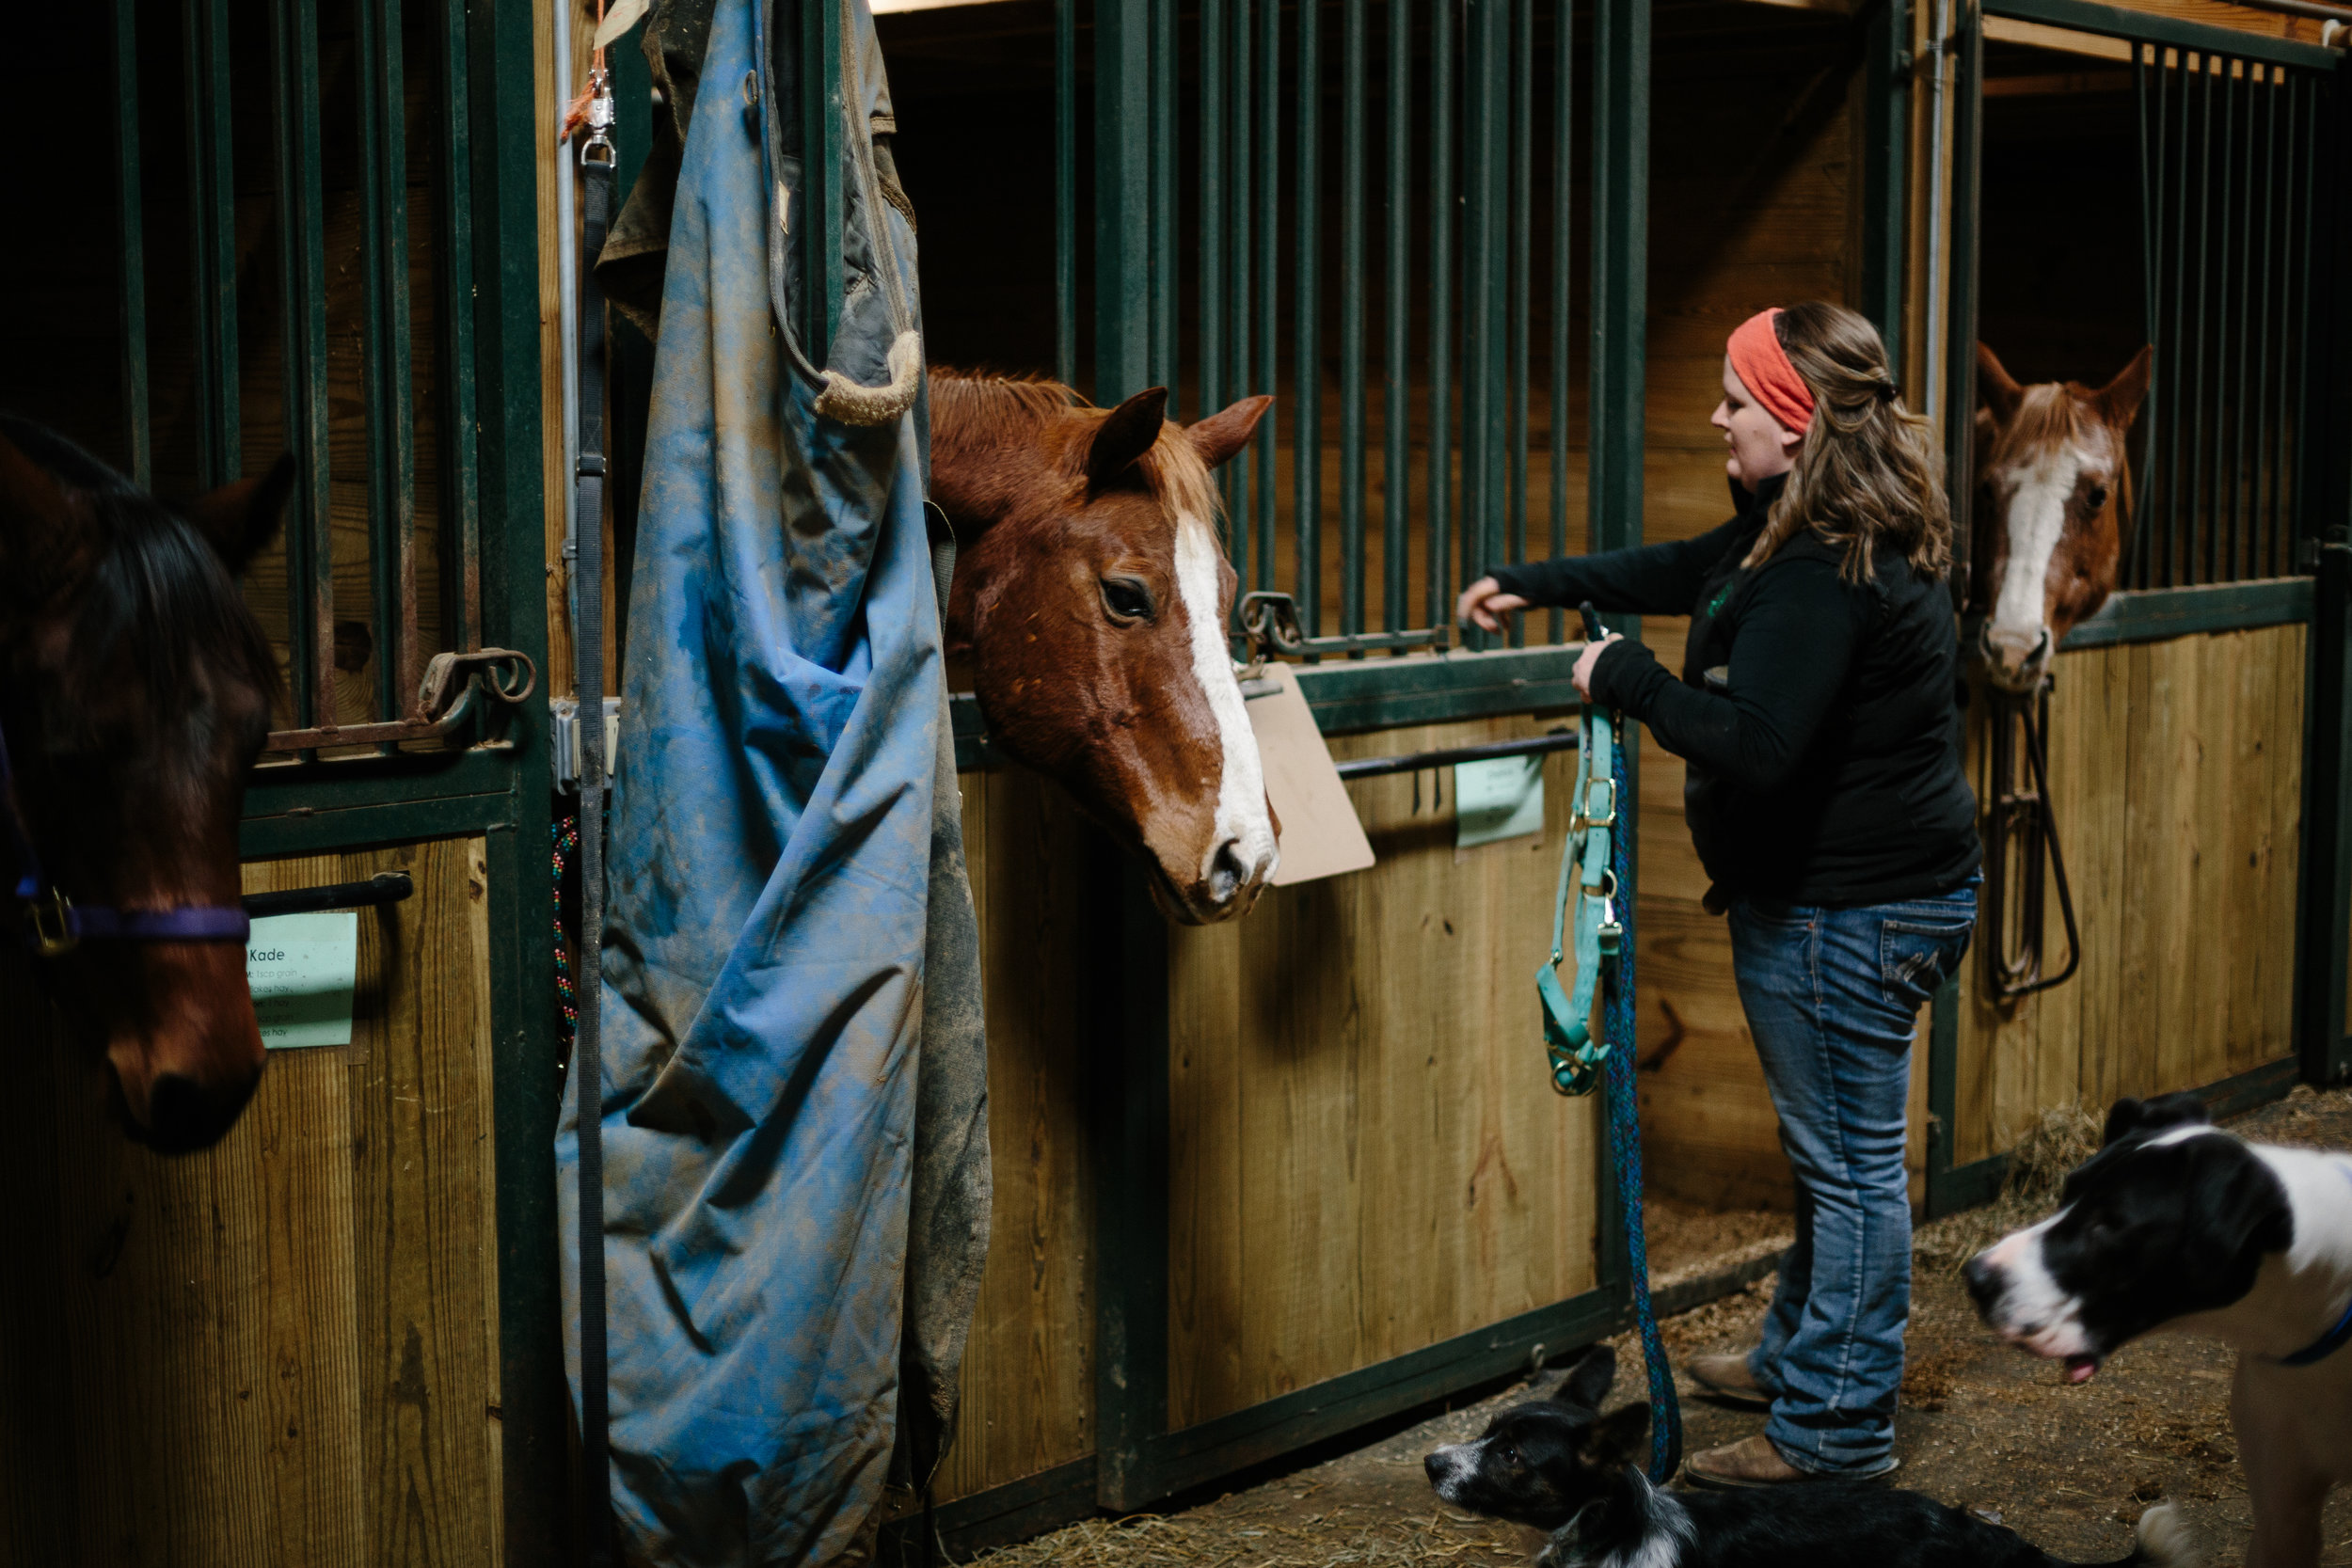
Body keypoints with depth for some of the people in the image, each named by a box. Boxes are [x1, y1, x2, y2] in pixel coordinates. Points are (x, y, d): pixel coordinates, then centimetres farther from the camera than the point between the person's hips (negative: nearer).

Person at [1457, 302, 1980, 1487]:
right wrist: (1535, 585, 28)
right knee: (1829, 1145, 23)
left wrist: (1625, 679, -18)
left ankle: (1837, 1427, 12)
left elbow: (1753, 743, -32)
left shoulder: (1827, 574, -25)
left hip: (1850, 912, -11)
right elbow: (1685, 571, 26)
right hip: (1834, 894, 11)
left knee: (1850, 1160, 0)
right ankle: (1801, 1354, 40)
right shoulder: (1804, 532, 10)